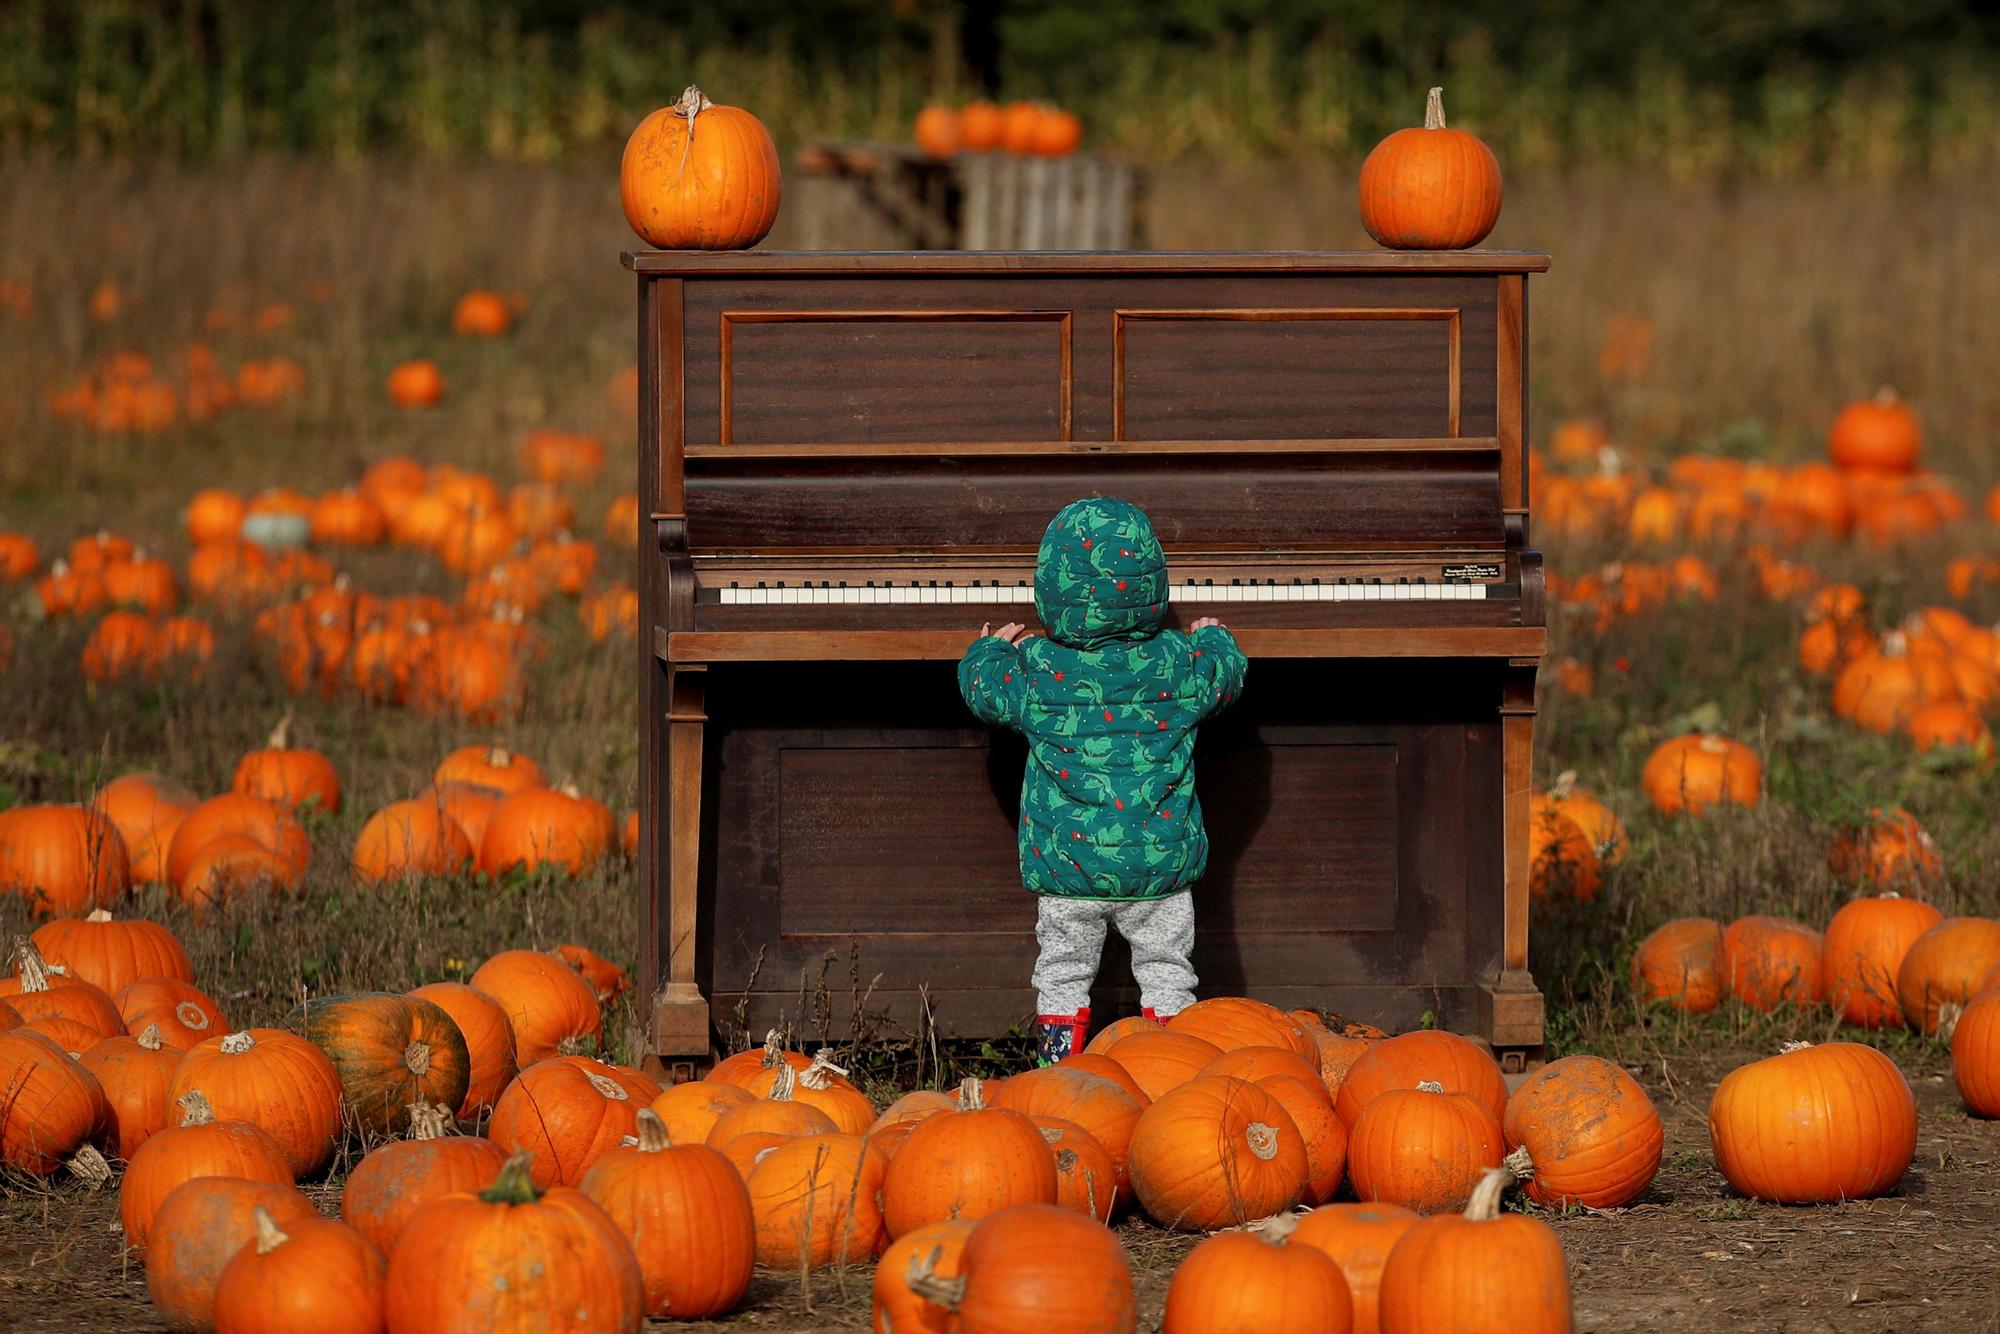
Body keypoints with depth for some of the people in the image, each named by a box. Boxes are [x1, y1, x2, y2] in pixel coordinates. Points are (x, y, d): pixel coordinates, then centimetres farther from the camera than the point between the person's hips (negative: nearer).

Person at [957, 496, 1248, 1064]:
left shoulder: (1035, 670, -11)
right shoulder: (1177, 664, -9)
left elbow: (982, 687, 9)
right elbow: (1227, 678, 12)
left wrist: (992, 647, 30)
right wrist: (1213, 637, 34)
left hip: (1066, 867, 0)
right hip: (1159, 863, 0)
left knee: (1062, 975, 14)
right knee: (1166, 973, 14)